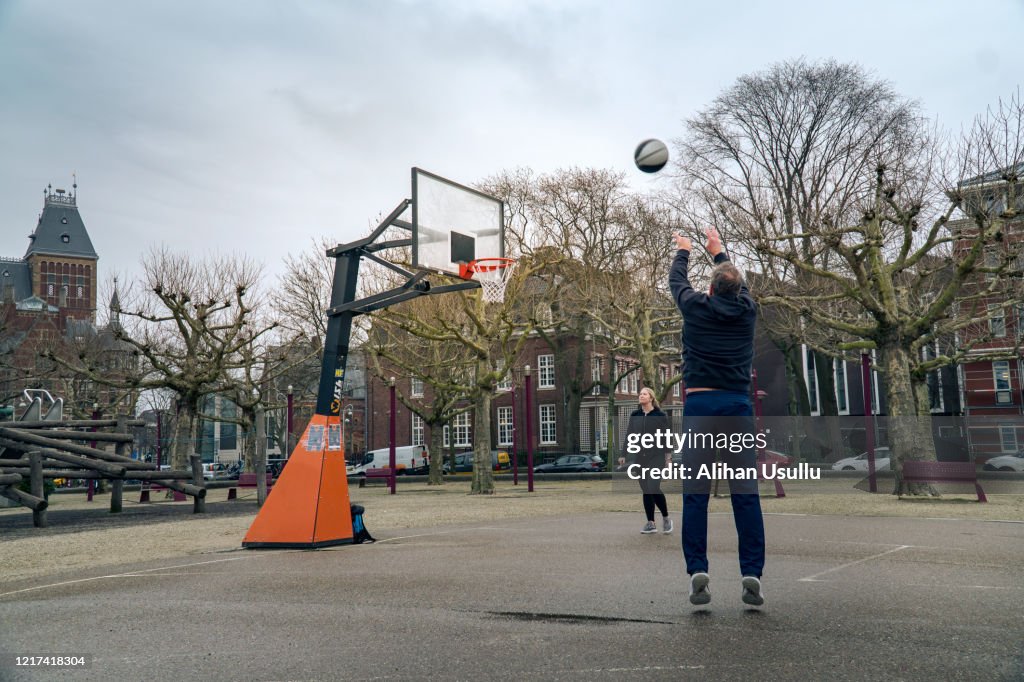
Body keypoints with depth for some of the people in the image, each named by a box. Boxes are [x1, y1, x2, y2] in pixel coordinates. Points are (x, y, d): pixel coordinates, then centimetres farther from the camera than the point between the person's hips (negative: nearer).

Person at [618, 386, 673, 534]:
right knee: (646, 491, 5)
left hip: (656, 457, -4)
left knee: (653, 488, -15)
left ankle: (666, 518, 6)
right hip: (640, 457, 4)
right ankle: (651, 523, 12)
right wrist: (624, 455, 6)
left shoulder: (661, 416, -2)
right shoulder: (634, 416, 8)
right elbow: (629, 436, 11)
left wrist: (669, 457, -8)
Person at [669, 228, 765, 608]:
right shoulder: (747, 310, 8)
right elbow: (737, 283, 30)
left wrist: (683, 251, 43)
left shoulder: (696, 308, 2)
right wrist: (718, 251, 47)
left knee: (695, 494, 0)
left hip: (699, 405, -2)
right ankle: (752, 575, -1)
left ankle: (697, 572, -6)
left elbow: (676, 280, 23)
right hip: (738, 406, 2)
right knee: (745, 494, 1)